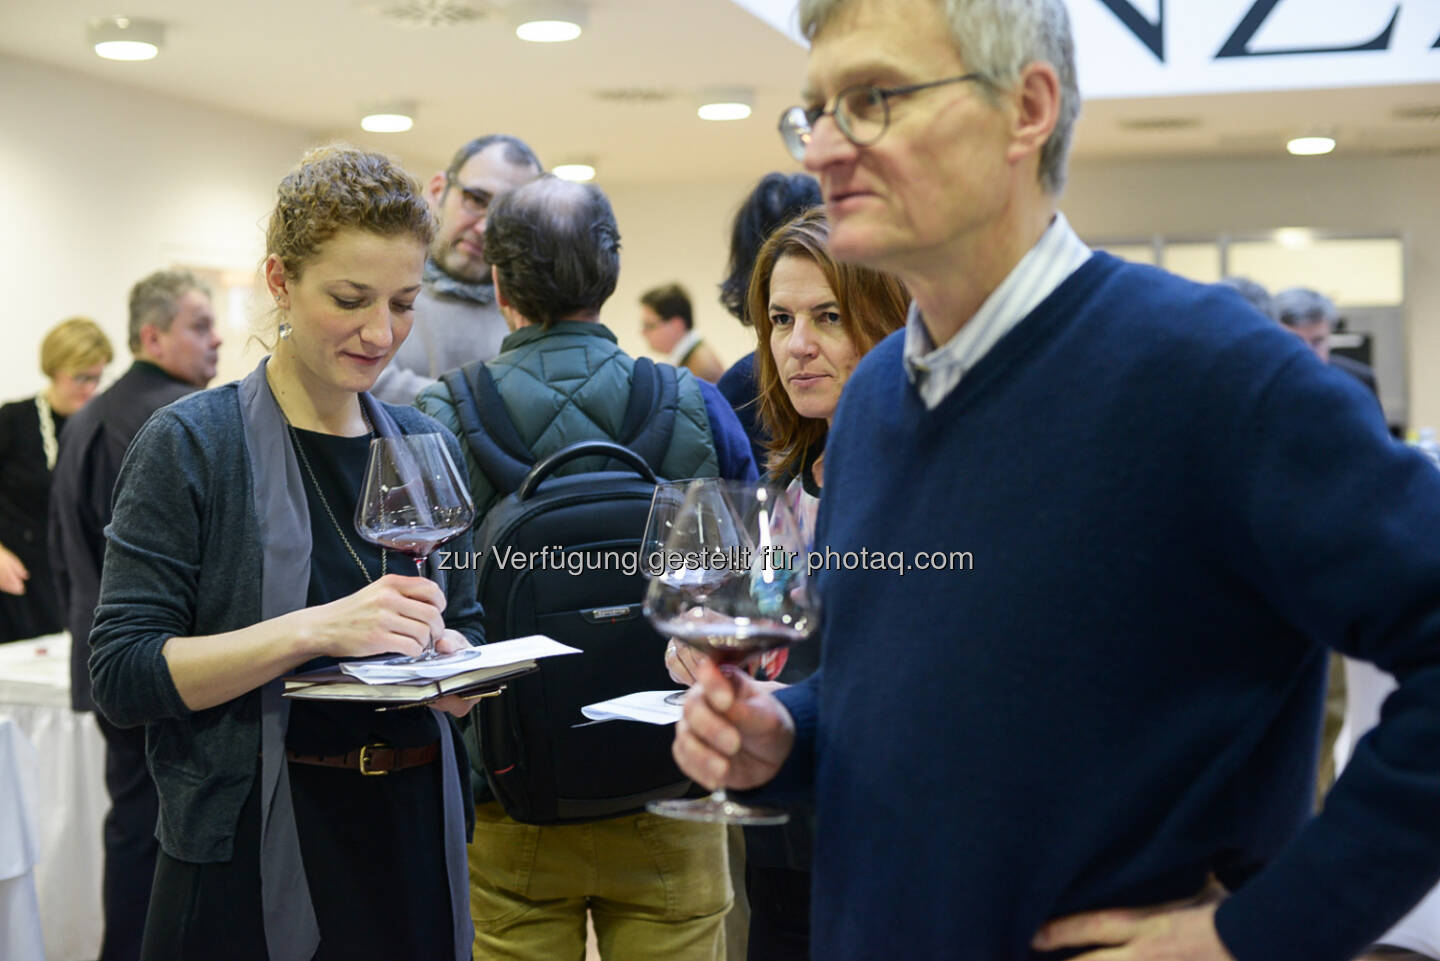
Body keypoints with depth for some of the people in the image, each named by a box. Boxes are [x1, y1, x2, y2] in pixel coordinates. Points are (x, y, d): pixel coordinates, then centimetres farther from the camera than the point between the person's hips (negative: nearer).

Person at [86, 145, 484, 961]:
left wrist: (454, 661, -8)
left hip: (413, 831, 5)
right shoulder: (192, 443, -9)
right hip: (257, 854, -4)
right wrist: (313, 629, -26)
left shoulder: (427, 447, 5)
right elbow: (122, 676, -14)